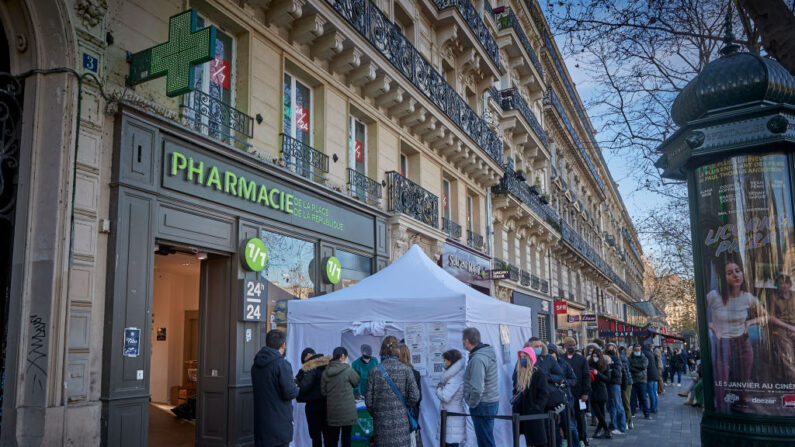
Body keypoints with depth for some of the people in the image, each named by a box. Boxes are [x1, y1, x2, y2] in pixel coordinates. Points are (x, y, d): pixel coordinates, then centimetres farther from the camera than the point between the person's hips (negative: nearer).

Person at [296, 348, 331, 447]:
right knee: (327, 433, 15)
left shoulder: (310, 368, -14)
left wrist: (295, 380, -4)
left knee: (316, 436, 2)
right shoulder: (328, 364, 4)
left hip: (314, 406, -6)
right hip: (328, 404, 6)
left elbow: (303, 387, -18)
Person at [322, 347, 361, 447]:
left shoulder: (326, 372, 1)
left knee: (332, 438, 10)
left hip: (332, 410, 4)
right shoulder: (348, 370, -13)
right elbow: (357, 382, 4)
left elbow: (323, 391, 7)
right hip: (347, 410, -4)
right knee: (346, 436, 6)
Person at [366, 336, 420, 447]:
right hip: (401, 420, 0)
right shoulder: (406, 370, -4)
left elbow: (369, 400, -2)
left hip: (381, 422, 0)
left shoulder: (374, 371, -4)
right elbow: (414, 396, -4)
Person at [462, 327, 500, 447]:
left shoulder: (478, 359, -23)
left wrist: (472, 404, -12)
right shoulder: (488, 351, 7)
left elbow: (477, 389, -28)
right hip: (492, 401, 10)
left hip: (483, 406, -10)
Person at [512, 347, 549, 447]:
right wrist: (515, 398, 4)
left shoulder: (538, 373, -7)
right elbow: (516, 390, 23)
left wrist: (537, 407, -18)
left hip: (535, 412, -6)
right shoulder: (519, 373, 13)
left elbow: (544, 393, -11)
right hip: (522, 411, 6)